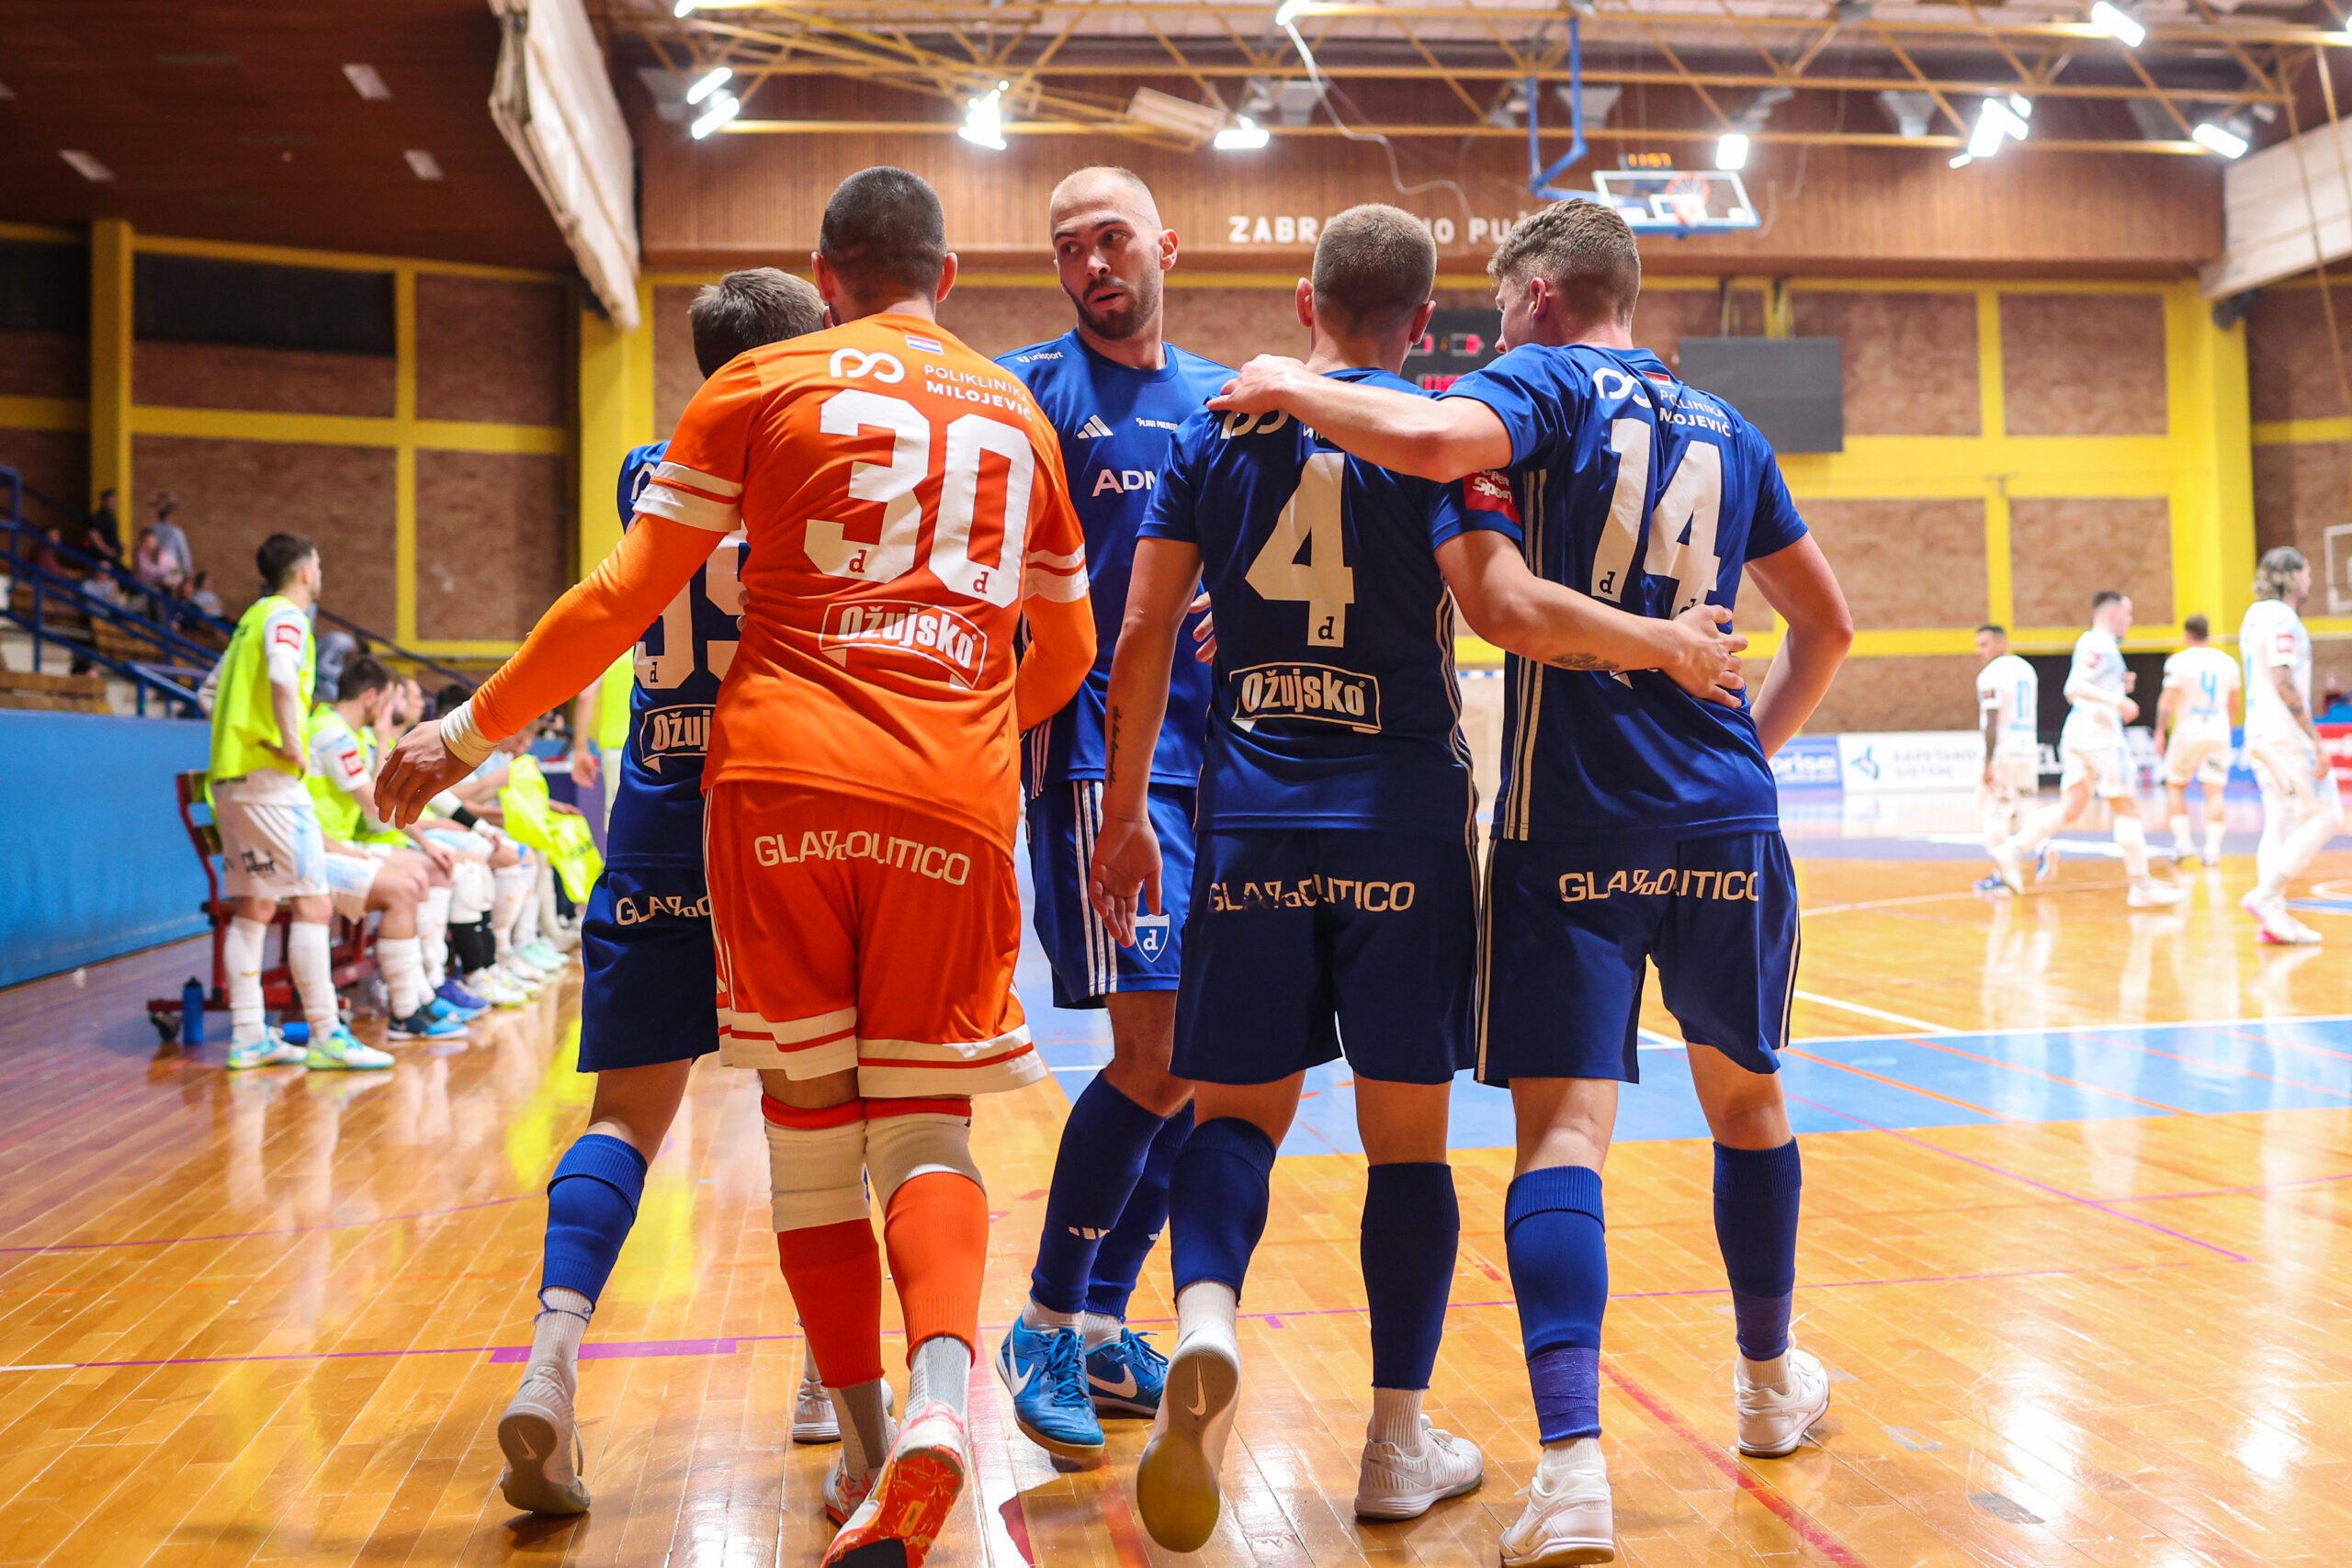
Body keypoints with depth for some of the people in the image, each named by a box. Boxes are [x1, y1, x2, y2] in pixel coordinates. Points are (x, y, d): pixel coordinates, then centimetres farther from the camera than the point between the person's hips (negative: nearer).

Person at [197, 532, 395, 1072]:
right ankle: (326, 1038, -10)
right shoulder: (286, 616, -7)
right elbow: (281, 677, -27)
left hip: (229, 778, 10)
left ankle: (248, 1037, 12)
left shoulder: (253, 618, 21)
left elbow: (208, 694, 27)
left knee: (253, 907, 11)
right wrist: (291, 741, -21)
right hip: (267, 776, -10)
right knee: (313, 903, -9)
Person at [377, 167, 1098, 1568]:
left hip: (784, 769, -1)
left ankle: (865, 1445, 12)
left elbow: (626, 596, 5)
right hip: (956, 798, 2)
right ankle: (944, 1392, -21)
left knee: (808, 1115, 8)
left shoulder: (765, 383, 10)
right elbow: (1069, 654, 26)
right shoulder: (1019, 413, 19)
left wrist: (469, 733, 15)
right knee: (924, 1123, 5)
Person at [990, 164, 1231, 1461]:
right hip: (1096, 746, -6)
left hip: (1215, 748, 6)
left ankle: (1101, 1323, 21)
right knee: (1154, 1048, -12)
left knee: (1193, 1059, 7)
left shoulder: (1225, 397, 16)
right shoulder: (1032, 387, 0)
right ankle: (1045, 1327, 4)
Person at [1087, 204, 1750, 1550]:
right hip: (1403, 824, -2)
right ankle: (1400, 1442, 13)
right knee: (1407, 1131, 7)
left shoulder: (1215, 433, 9)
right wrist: (1670, 642, -1)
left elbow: (1144, 642, 6)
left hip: (1251, 825, 2)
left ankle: (1206, 1320, -19)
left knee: (1238, 1108, 11)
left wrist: (1126, 814, 13)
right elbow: (1508, 607, -15)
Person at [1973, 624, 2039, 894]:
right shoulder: (2027, 670, 15)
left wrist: (1988, 762, -17)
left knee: (1996, 813, 2)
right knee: (2021, 812, 15)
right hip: (2028, 749, 7)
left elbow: (1992, 722, -16)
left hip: (2002, 751, -7)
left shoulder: (1991, 674, -10)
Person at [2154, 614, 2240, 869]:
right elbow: (2234, 705, 15)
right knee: (2214, 791, 2)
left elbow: (2167, 701, -10)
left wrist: (2160, 733, -3)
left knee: (2175, 786, 12)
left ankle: (2182, 842, 3)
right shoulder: (2228, 662, 7)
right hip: (2219, 733, 3)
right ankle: (2213, 849, -4)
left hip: (2188, 732, -3)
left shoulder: (2178, 661, -7)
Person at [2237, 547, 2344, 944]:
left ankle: (2272, 918, 4)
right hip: (2285, 735, -9)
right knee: (2325, 816, -6)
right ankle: (2266, 895, -12)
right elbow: (2284, 683, -20)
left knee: (2281, 825, 8)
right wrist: (2316, 739, -20)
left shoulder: (2254, 615, 17)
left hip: (2261, 734, 9)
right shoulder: (2281, 617, -12)